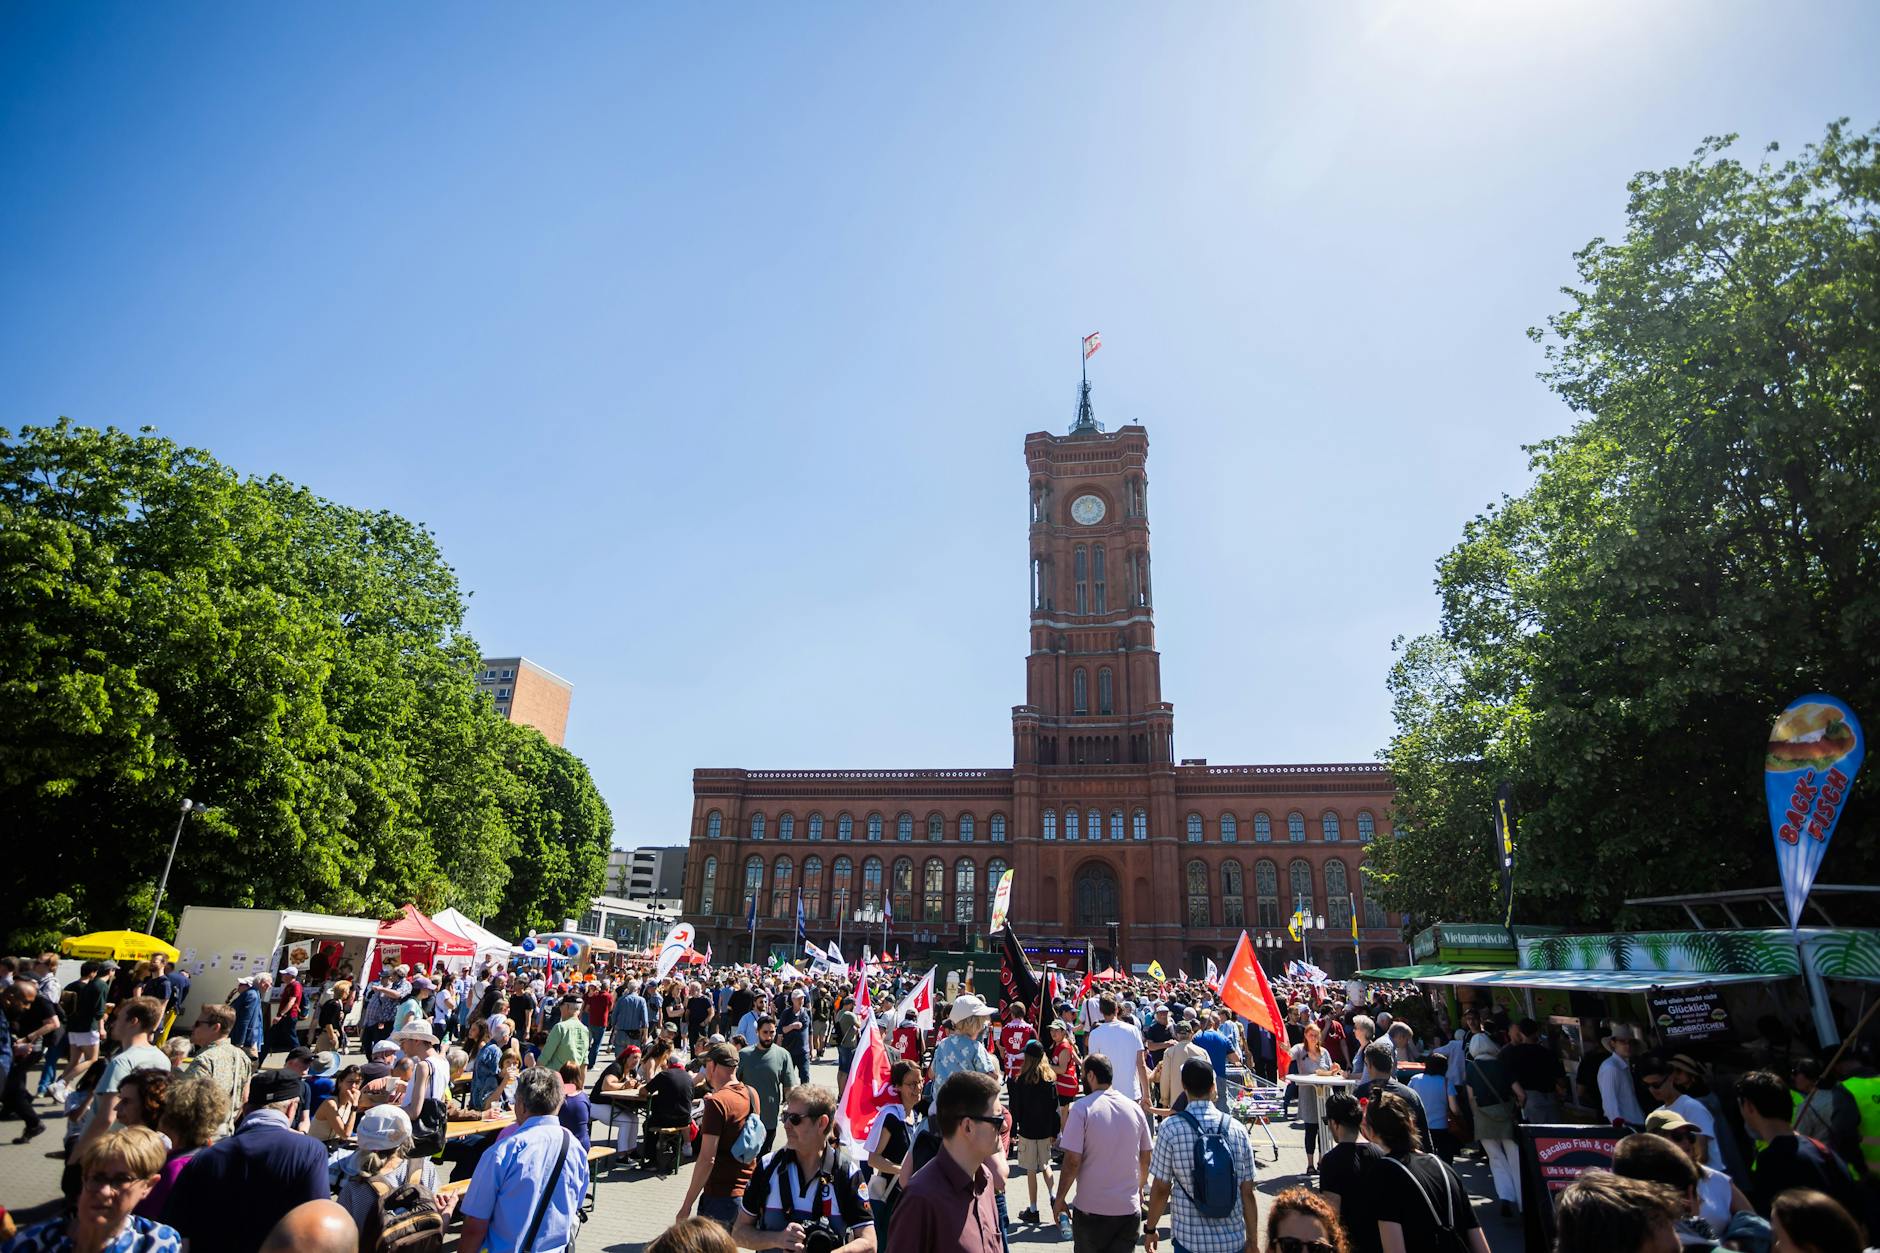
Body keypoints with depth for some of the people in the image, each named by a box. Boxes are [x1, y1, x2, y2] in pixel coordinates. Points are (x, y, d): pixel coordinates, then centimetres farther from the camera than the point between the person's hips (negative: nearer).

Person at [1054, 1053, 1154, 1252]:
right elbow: (1146, 1157, 9)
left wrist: (1060, 1199, -5)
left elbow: (1072, 1161, -17)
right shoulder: (1134, 1107, -1)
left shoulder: (1082, 1107, -14)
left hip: (1091, 1209, -3)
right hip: (1129, 1208, 3)